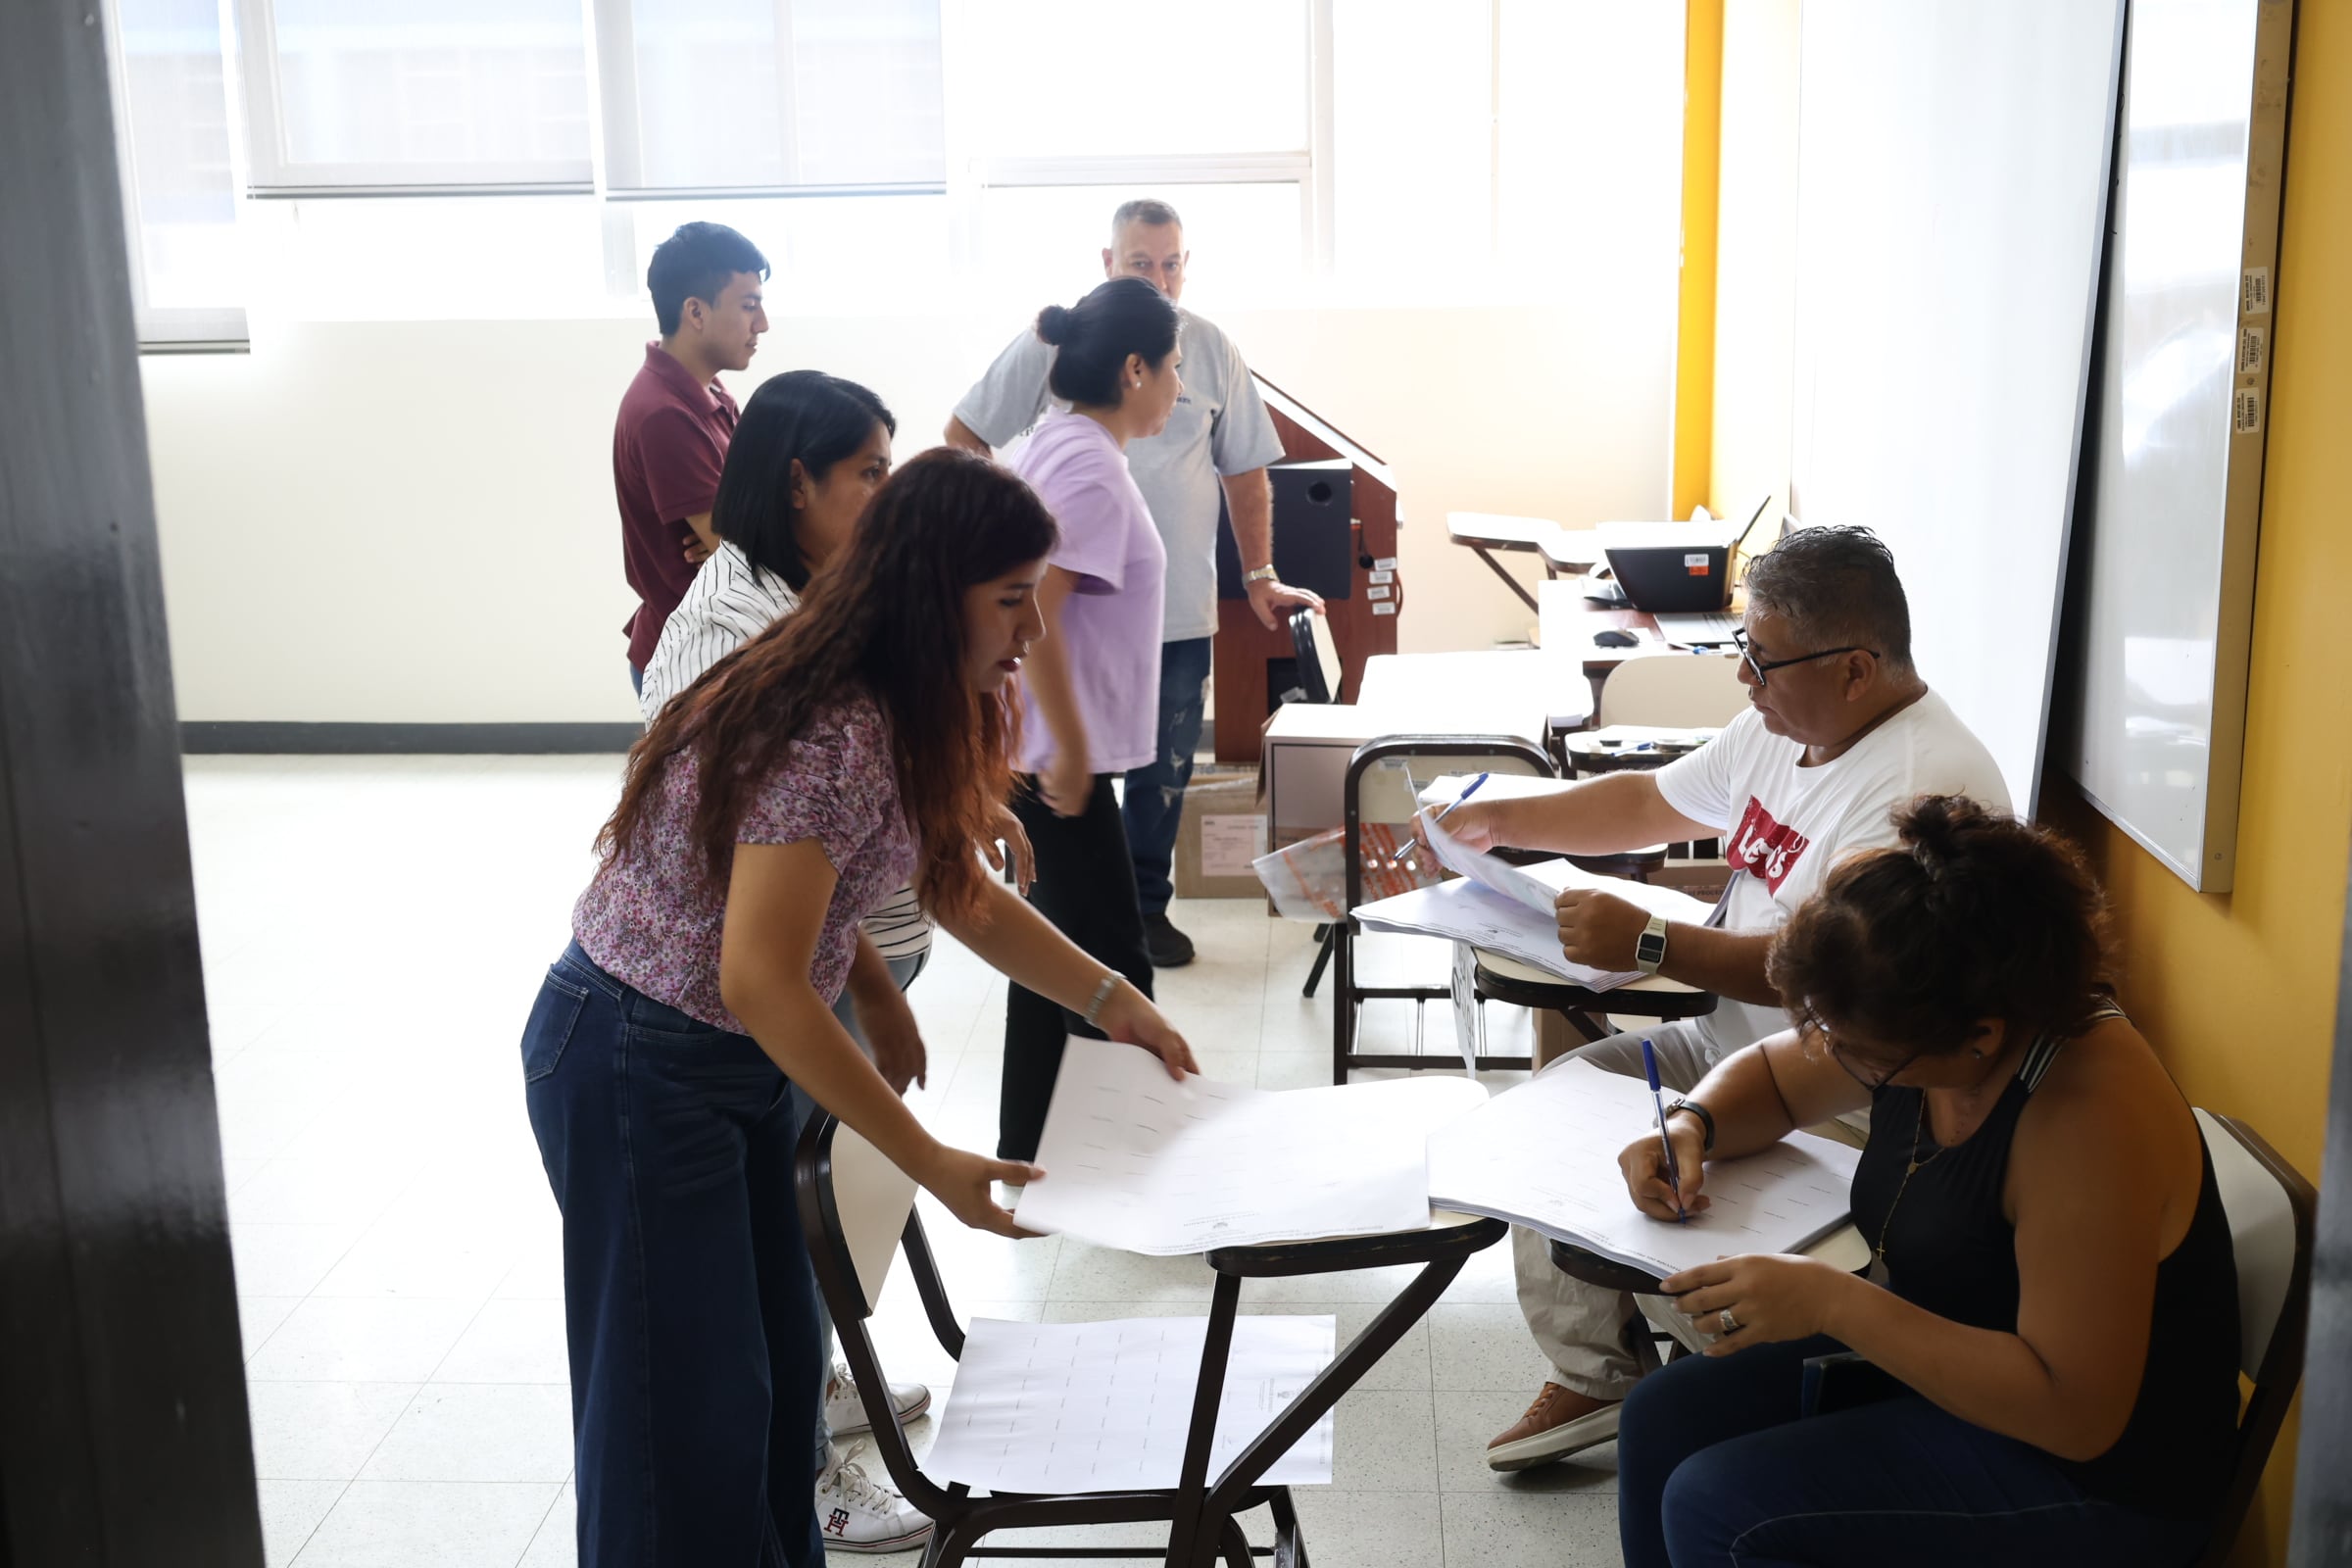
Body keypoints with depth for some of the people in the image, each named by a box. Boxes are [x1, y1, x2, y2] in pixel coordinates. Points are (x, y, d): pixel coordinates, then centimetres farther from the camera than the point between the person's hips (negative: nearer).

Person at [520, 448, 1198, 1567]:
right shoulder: (829, 738, -30)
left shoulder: (908, 716, 0)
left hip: (740, 1058, 9)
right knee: (685, 1404, 4)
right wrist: (933, 1165, -28)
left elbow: (957, 890, 12)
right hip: (636, 1066, -9)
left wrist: (1110, 999, 2)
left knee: (779, 1368, 18)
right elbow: (761, 983, -32)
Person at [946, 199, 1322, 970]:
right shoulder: (1052, 344, -4)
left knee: (1164, 768, 11)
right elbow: (963, 436, 2)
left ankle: (1147, 905, 27)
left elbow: (1246, 471, 10)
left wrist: (1260, 576, 8)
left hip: (1178, 608, 2)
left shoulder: (1210, 350, 3)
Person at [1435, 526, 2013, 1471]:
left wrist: (1649, 945, -33)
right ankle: (1589, 1376, 10)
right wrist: (1498, 820, 11)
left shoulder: (1923, 787, -26)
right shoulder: (1781, 728, 6)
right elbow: (1653, 803, 19)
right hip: (1729, 1040, 10)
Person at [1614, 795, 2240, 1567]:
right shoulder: (1909, 1030, -7)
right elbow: (1769, 1074, 14)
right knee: (1662, 1419, -1)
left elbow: (2075, 1414, -30)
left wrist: (1835, 1302, -32)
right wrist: (1691, 1125, -9)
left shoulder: (2088, 1118, -32)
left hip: (2094, 1476, -8)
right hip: (1940, 1353, 8)